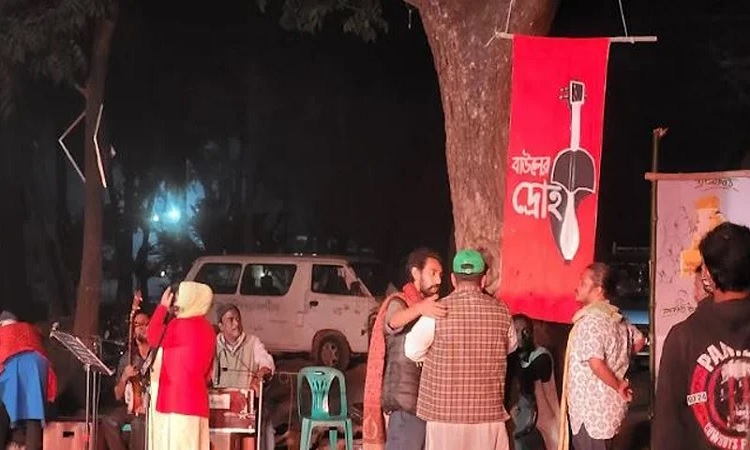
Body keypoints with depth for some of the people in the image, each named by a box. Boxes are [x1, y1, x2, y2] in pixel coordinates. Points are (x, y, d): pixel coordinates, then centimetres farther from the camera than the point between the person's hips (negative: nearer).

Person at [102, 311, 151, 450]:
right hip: (132, 407, 4)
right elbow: (118, 396, 11)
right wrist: (124, 377, -8)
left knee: (138, 423, -34)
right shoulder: (126, 359, 11)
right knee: (109, 421, -24)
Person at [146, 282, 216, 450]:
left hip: (178, 397, -8)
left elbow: (153, 338, 3)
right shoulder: (206, 328, 16)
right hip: (194, 398, 9)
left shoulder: (181, 325, -10)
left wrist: (163, 307, 7)